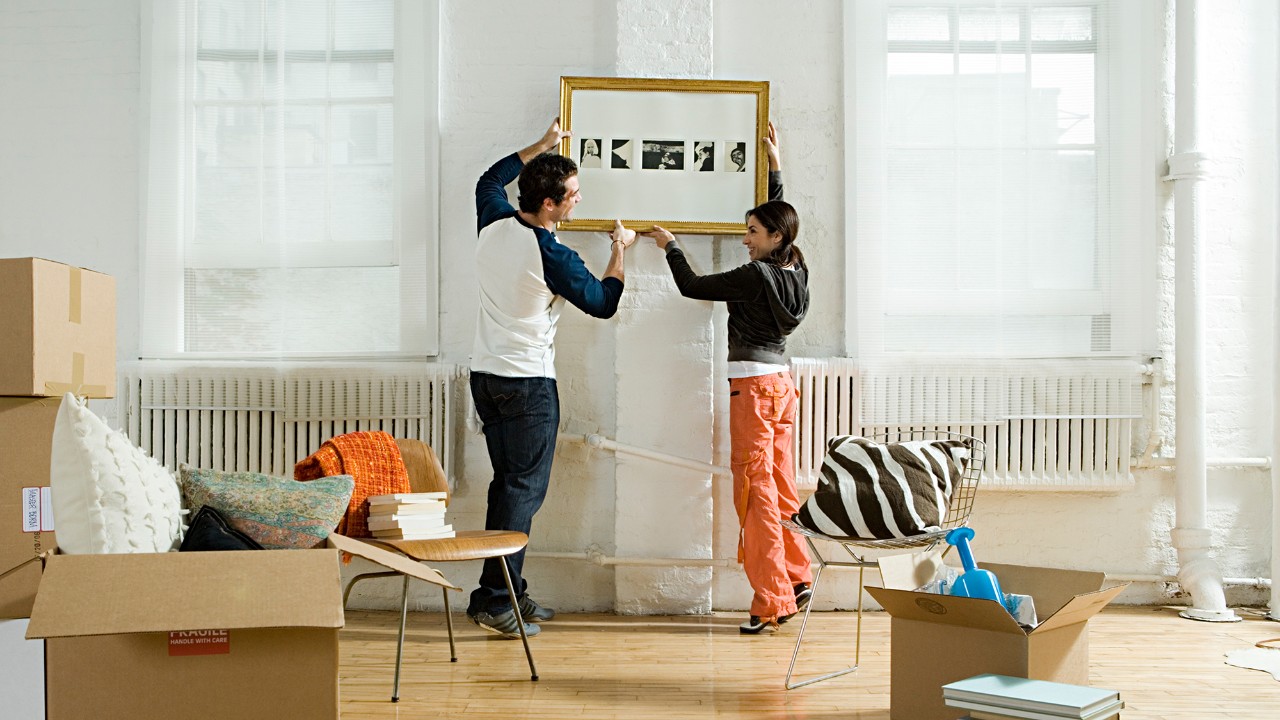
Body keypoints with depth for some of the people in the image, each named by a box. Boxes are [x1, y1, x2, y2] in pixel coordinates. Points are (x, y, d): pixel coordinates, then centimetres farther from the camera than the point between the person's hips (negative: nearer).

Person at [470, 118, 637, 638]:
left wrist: (541, 147, 29)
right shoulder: (551, 257, -18)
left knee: (508, 482, 14)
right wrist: (619, 251, 11)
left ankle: (510, 591, 19)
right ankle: (494, 601, -4)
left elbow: (491, 179, 26)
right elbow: (603, 302, -3)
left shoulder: (493, 224, 2)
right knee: (525, 488, -3)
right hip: (528, 382, -8)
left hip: (485, 374, 8)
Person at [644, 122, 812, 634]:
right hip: (781, 381, 9)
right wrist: (776, 169, 32)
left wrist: (671, 247, 7)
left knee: (755, 492, -3)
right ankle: (797, 579, 21)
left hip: (753, 385, -9)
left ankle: (771, 602, 2)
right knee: (778, 487, 15)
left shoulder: (756, 276, -16)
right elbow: (778, 217, 26)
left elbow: (692, 287, -9)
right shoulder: (794, 270, 7)